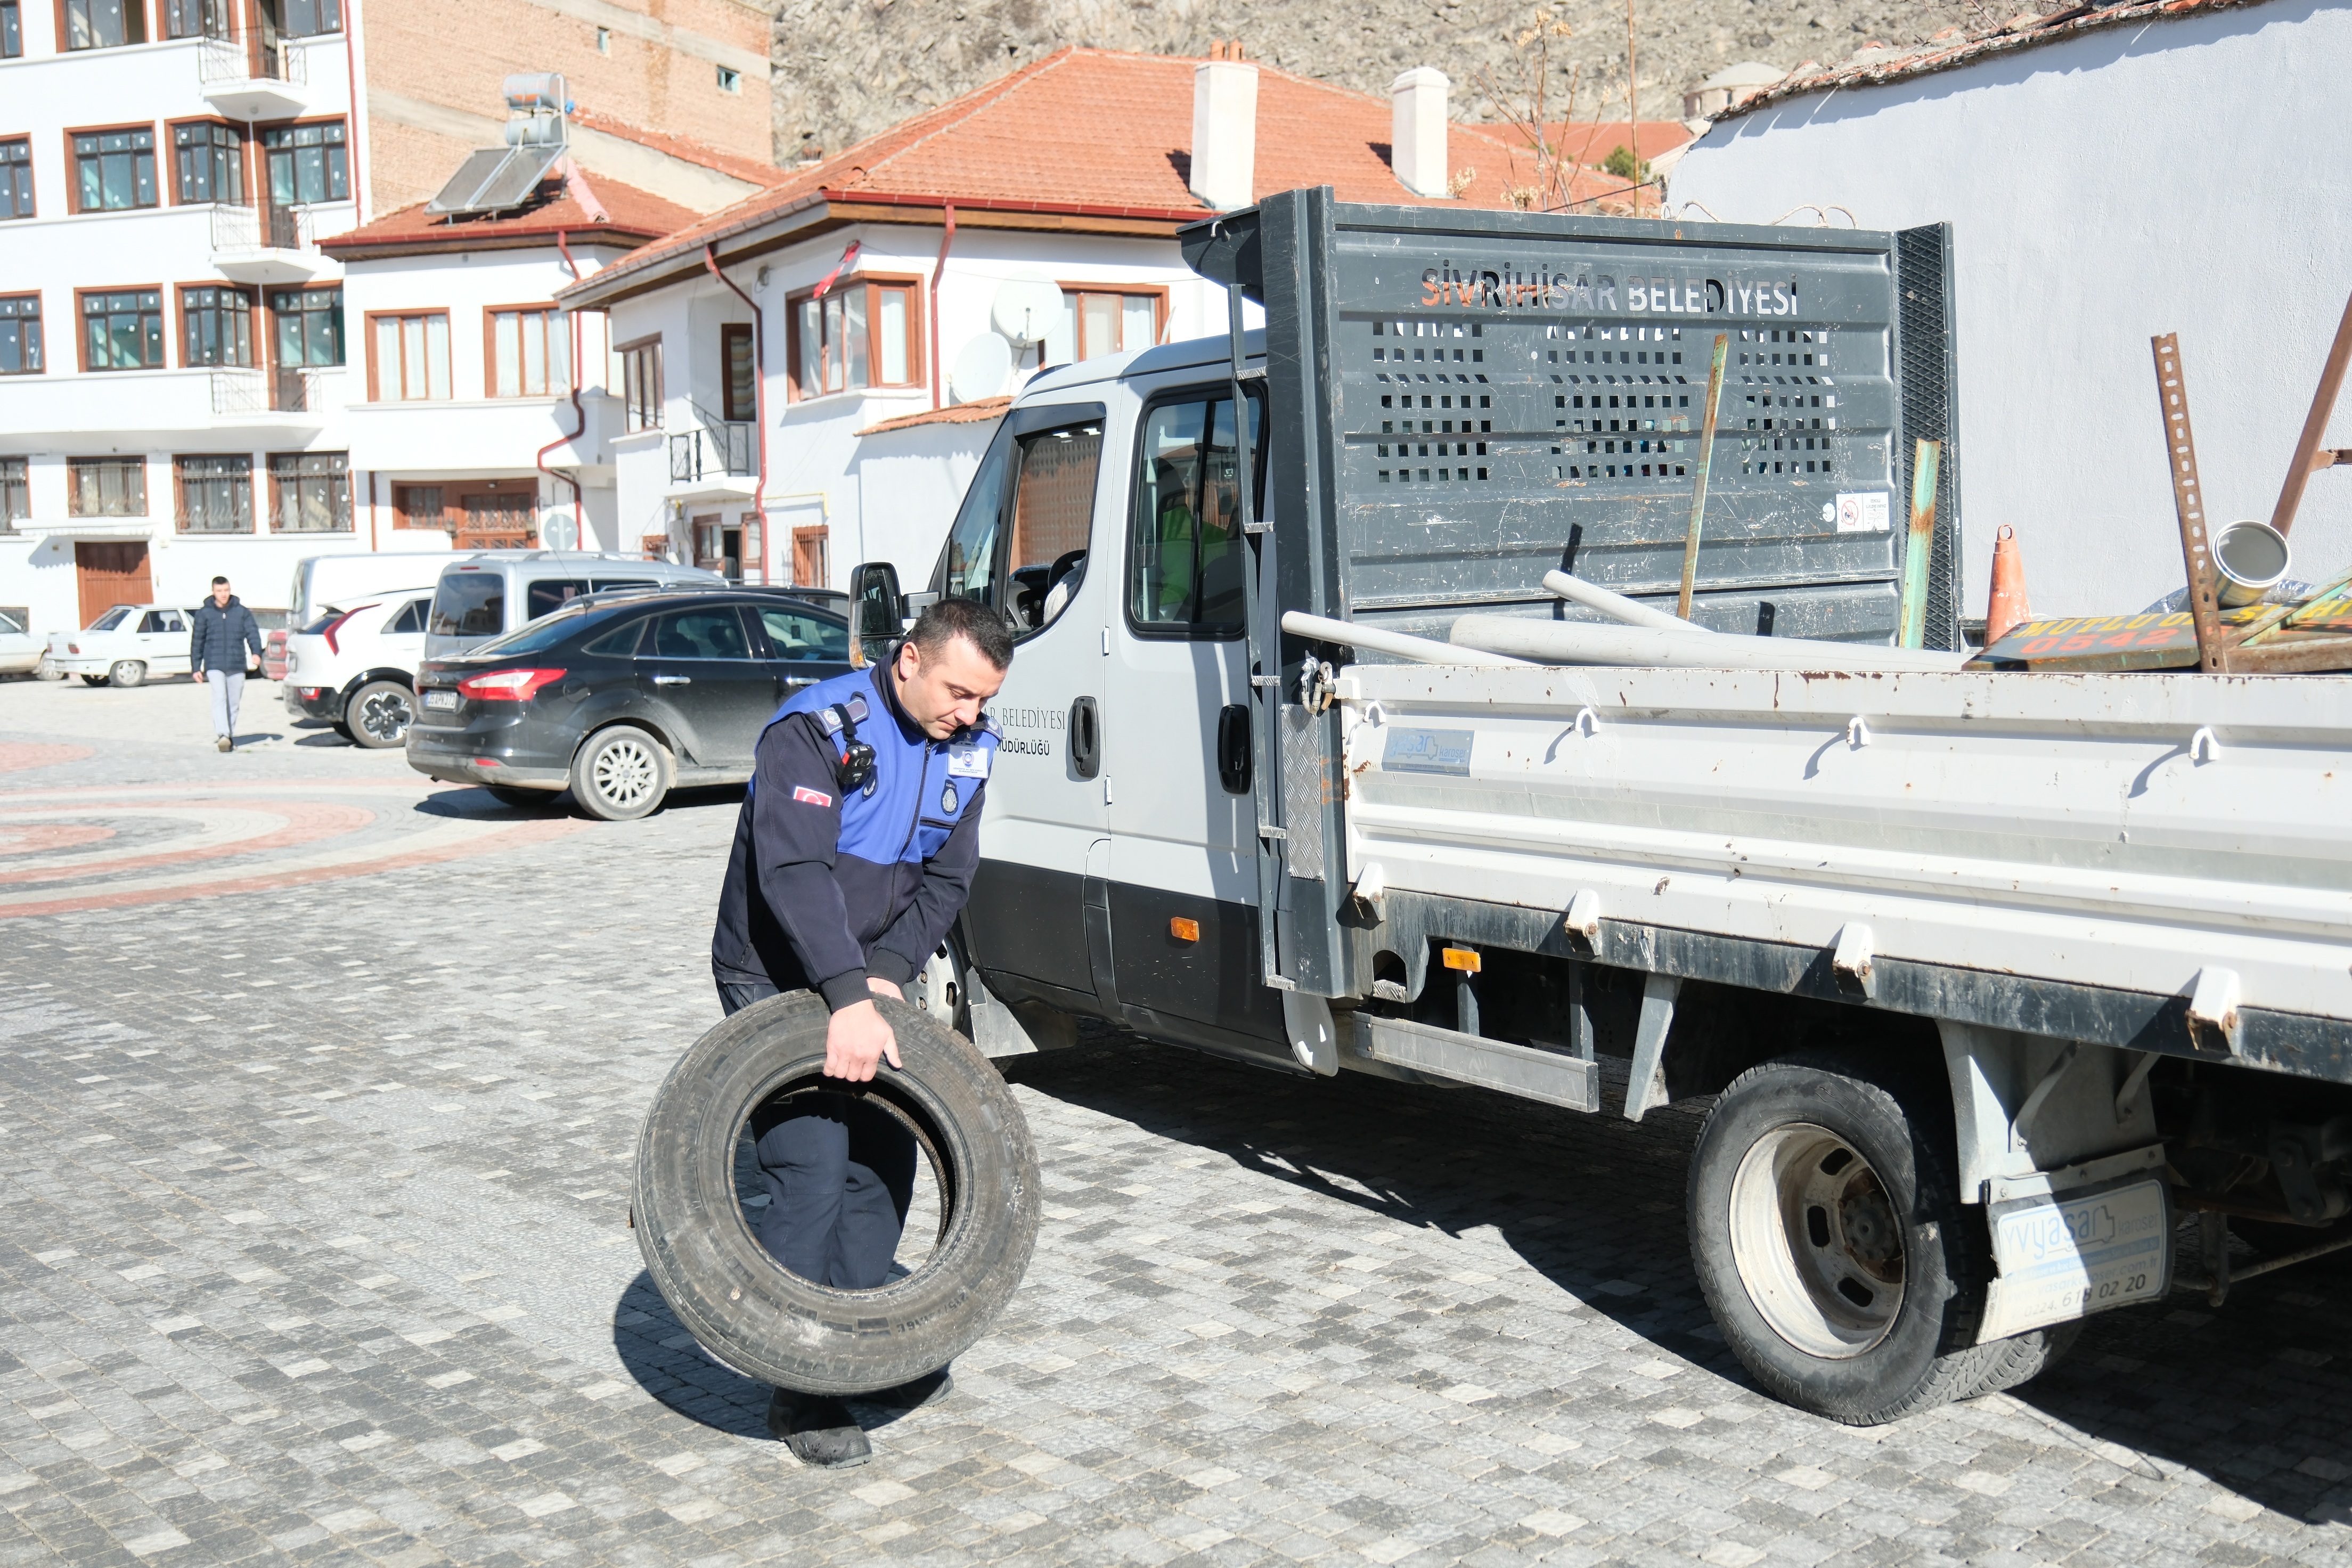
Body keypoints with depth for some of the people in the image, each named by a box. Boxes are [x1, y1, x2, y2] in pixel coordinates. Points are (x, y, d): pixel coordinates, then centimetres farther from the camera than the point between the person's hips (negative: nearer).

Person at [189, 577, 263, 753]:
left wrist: (257, 652, -20)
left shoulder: (242, 612, 7)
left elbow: (252, 633, -2)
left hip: (237, 665, 2)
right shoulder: (204, 613, 5)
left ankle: (231, 739, 17)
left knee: (234, 703, 7)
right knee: (220, 698, -19)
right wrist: (196, 668, 4)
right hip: (214, 665, -2)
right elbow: (197, 642, 8)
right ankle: (223, 736, -30)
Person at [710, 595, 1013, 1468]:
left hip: (871, 980, 7)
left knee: (884, 1160, 9)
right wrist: (848, 998, -44)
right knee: (811, 1168, -12)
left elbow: (945, 881, 0)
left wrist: (887, 971, -17)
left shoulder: (965, 750, -2)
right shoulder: (816, 730, -24)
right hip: (777, 981, -7)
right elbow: (795, 871, -35)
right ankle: (800, 1391, -2)